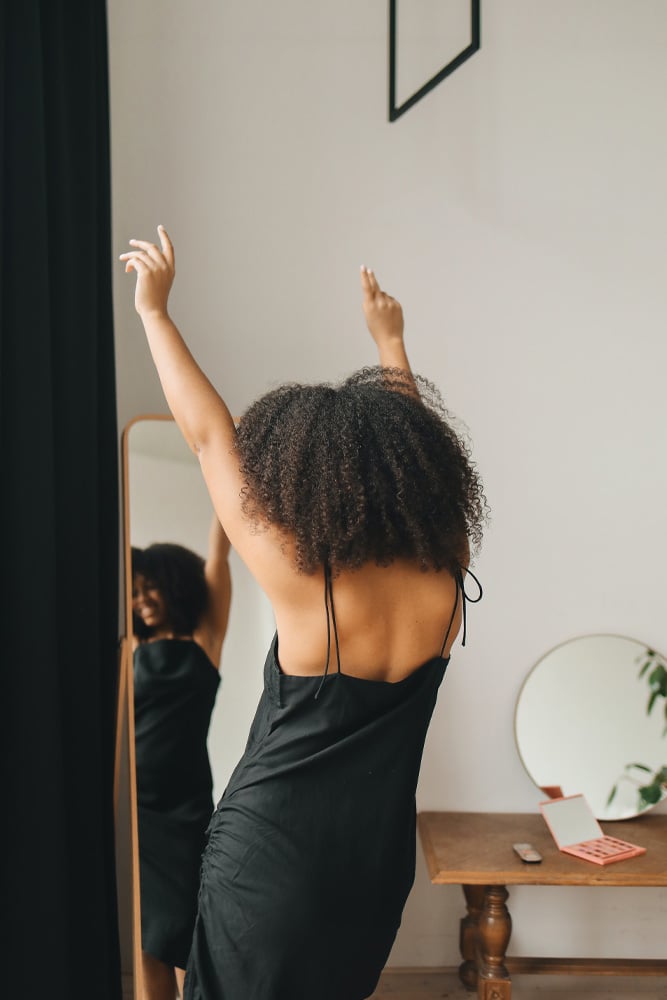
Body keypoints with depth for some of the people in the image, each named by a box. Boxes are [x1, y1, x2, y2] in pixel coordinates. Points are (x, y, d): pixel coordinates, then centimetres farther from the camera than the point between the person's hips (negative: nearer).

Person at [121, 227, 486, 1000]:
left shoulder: (302, 583, -23)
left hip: (271, 855, -4)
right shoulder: (446, 583, -12)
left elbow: (210, 435, -14)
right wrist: (390, 344, 20)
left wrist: (153, 310, -2)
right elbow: (413, 448, 6)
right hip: (378, 859, 4)